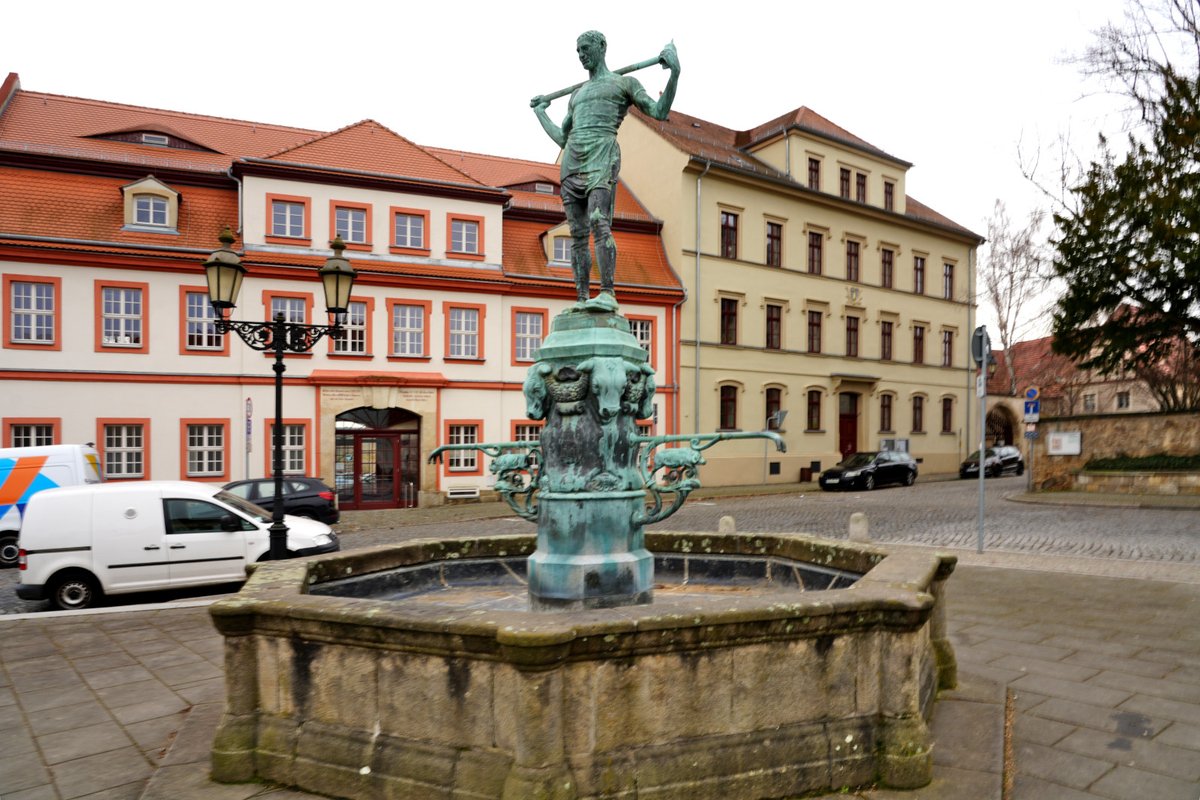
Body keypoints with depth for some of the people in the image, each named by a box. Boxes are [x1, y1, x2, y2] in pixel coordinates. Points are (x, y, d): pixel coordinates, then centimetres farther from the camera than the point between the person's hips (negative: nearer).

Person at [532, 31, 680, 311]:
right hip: (572, 162, 6)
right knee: (577, 234, -2)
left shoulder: (625, 82, 12)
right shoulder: (577, 94, 29)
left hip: (602, 157, -6)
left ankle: (608, 294, -31)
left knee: (599, 223, -26)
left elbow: (660, 112, -1)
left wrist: (675, 72, -11)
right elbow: (562, 139, 32)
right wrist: (540, 113, 41)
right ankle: (582, 300, -2)